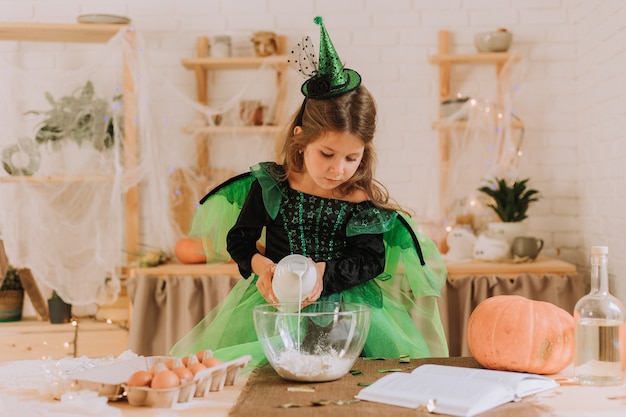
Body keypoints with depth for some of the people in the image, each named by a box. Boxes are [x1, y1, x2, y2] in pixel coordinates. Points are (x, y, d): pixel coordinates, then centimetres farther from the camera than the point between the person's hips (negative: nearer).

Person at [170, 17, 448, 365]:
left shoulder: (365, 201, -6)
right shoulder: (269, 186, -5)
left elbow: (370, 260, -3)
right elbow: (239, 238, 6)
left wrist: (324, 271, -20)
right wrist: (261, 266, -15)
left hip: (344, 303, 0)